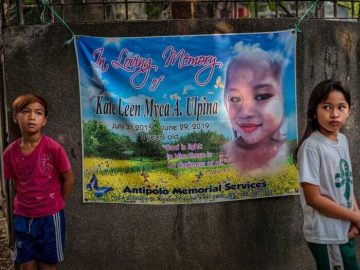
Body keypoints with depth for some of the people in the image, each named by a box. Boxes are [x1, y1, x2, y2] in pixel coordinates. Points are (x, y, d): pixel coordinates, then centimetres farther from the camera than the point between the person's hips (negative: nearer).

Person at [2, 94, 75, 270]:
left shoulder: (53, 148, -16)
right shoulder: (10, 152, -5)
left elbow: (69, 178, -5)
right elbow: (16, 182, 10)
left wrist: (58, 204, 2)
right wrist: (25, 203, 5)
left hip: (49, 217, -3)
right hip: (22, 218, 3)